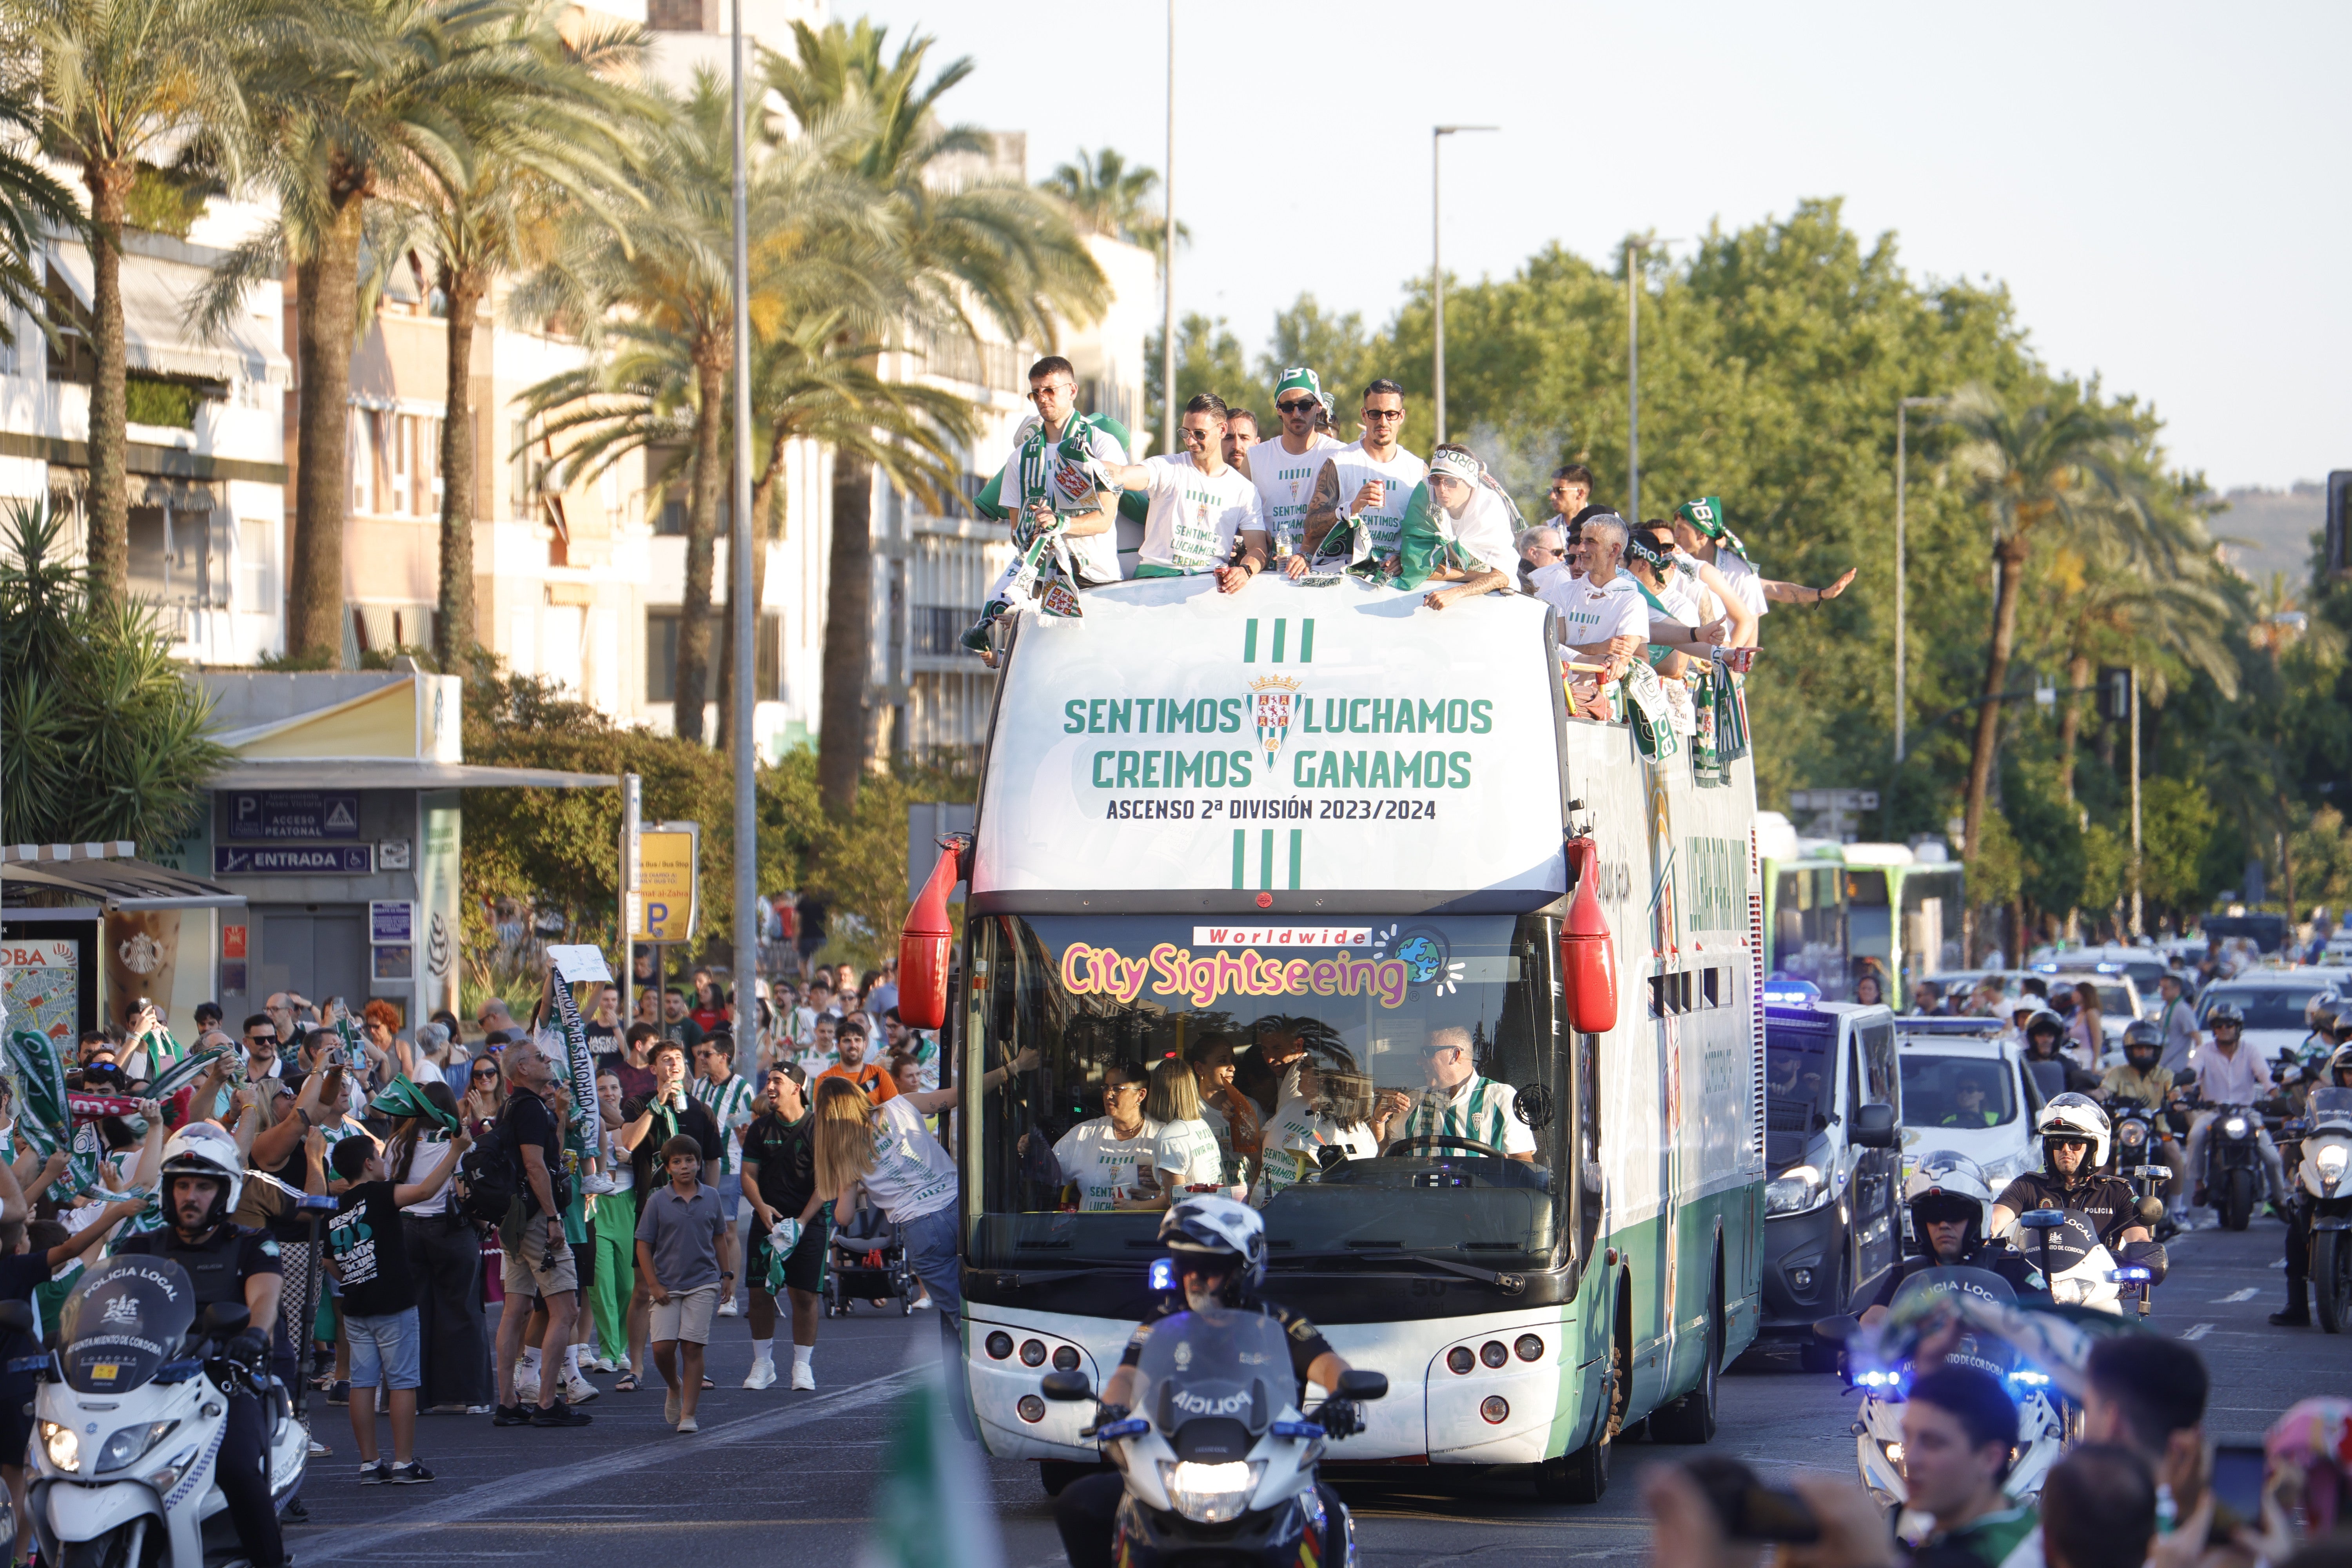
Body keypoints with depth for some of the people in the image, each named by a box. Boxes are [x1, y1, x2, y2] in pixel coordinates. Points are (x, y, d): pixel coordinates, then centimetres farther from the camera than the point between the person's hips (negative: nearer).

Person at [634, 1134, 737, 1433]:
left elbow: (720, 1238, 15)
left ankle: (688, 1413, 0)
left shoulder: (711, 1197, 4)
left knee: (692, 1348, -4)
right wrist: (654, 1285, -5)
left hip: (703, 1284, 0)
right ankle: (675, 1388, 24)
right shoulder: (657, 1202, -3)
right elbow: (643, 1245, 0)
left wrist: (726, 1274, 12)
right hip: (667, 1286, 0)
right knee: (663, 1347, -7)